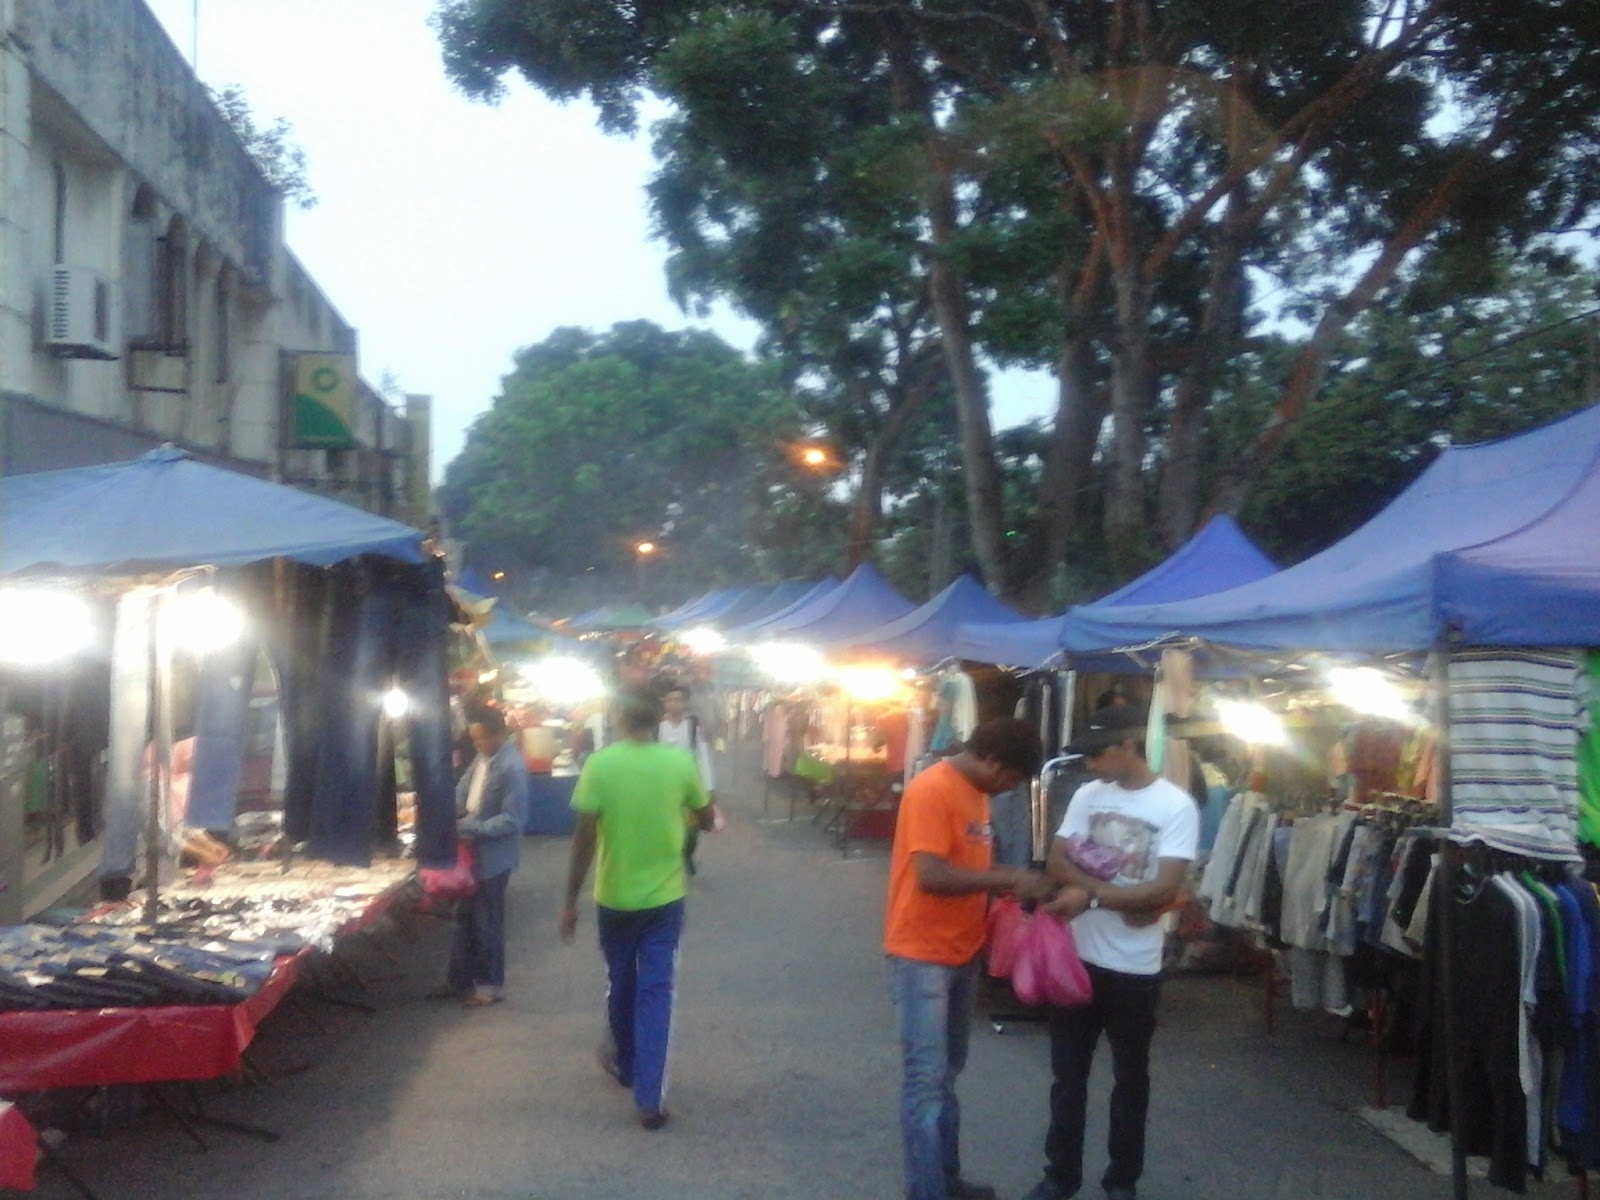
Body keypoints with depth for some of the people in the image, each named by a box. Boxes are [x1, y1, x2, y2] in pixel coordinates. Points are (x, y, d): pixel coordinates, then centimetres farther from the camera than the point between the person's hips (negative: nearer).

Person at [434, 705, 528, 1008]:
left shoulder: (511, 767, -23)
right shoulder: (483, 757, 4)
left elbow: (511, 820, -24)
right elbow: (464, 789, 14)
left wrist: (468, 827, -25)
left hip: (493, 856, -8)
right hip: (472, 852, 8)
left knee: (486, 923, 4)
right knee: (465, 919, 17)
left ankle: (490, 986, 19)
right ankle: (460, 980, 30)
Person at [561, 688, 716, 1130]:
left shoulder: (599, 764, -11)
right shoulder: (681, 762, -8)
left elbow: (584, 838, -12)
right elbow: (707, 820, 6)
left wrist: (571, 900, -4)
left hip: (614, 897, 0)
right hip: (665, 896, 0)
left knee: (621, 983, 19)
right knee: (656, 990, 4)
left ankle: (624, 1063, 40)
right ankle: (650, 1098, 1)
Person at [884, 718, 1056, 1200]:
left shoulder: (976, 792, 9)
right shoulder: (931, 790, -20)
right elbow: (932, 875, -28)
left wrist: (1010, 887, 0)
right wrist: (1008, 877, -23)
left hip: (960, 953, 10)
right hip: (921, 956, -9)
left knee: (947, 1074, 18)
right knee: (925, 1078, -4)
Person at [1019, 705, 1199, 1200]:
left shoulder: (1175, 805, -12)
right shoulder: (1088, 795, 0)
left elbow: (1165, 888, -19)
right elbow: (1057, 863, -2)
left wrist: (1090, 895, -23)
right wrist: (1115, 894, -17)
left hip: (1135, 968, -4)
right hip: (1078, 956, 4)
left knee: (1130, 1078, 13)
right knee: (1067, 1074, 14)